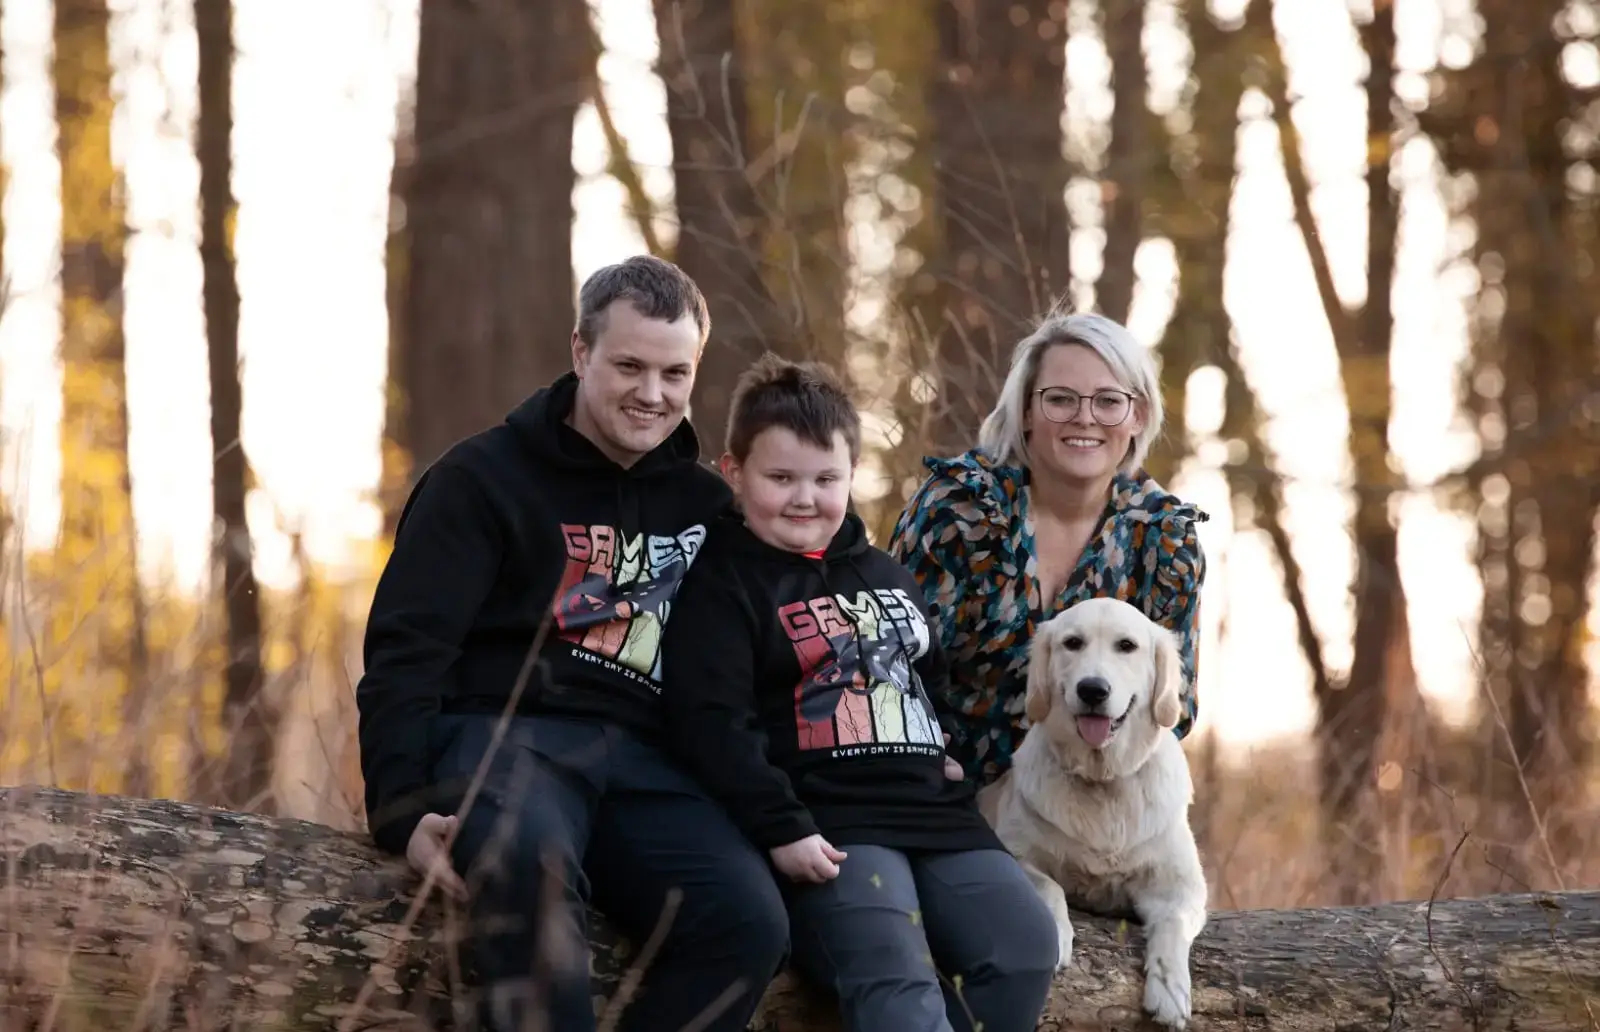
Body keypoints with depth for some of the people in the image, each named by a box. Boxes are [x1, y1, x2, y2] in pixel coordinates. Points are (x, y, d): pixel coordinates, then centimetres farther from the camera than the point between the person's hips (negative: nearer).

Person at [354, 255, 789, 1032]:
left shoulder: (706, 504, 18)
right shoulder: (484, 478, 4)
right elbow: (405, 653, -3)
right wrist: (404, 809, -17)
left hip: (642, 762, 4)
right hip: (501, 734, -4)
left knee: (750, 918, -27)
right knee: (532, 860, -41)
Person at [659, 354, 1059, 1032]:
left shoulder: (885, 576, 25)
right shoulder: (722, 585, 1)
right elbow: (712, 724, -11)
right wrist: (783, 830, -21)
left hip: (933, 811, 7)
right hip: (828, 825, -7)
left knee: (1027, 944, -19)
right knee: (894, 974, -33)